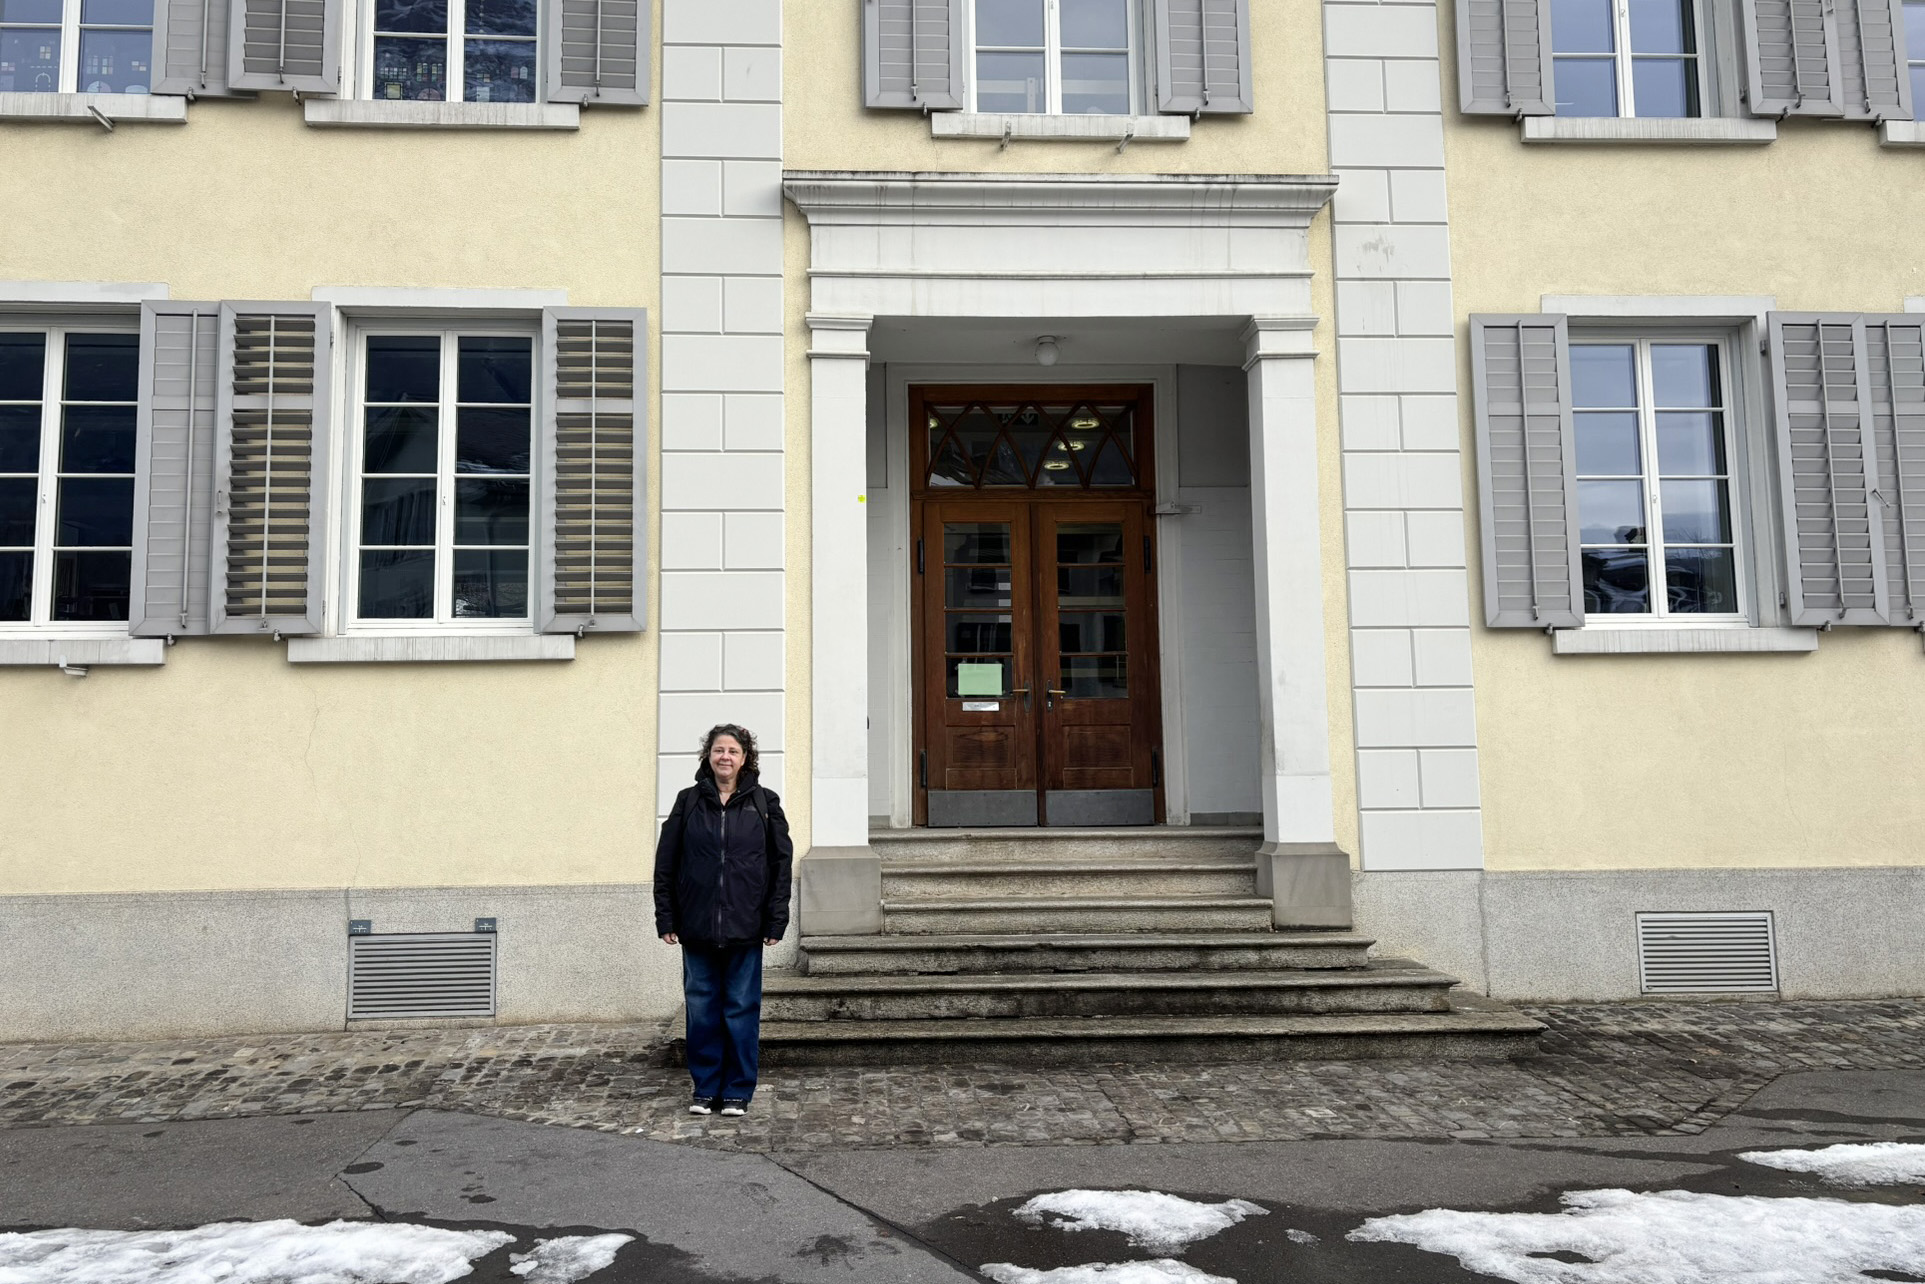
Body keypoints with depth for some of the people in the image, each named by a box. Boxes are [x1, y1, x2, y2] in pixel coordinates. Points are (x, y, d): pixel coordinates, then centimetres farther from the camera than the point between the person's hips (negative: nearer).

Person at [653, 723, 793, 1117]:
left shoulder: (765, 803, 3)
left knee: (741, 1011, 4)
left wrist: (776, 921, -3)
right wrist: (666, 918, 1)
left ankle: (737, 1092, 15)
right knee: (701, 1009, 7)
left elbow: (781, 863, 3)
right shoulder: (688, 801, 5)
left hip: (745, 929, -1)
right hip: (697, 927, 1)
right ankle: (705, 1089, 20)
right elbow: (665, 863, 6)